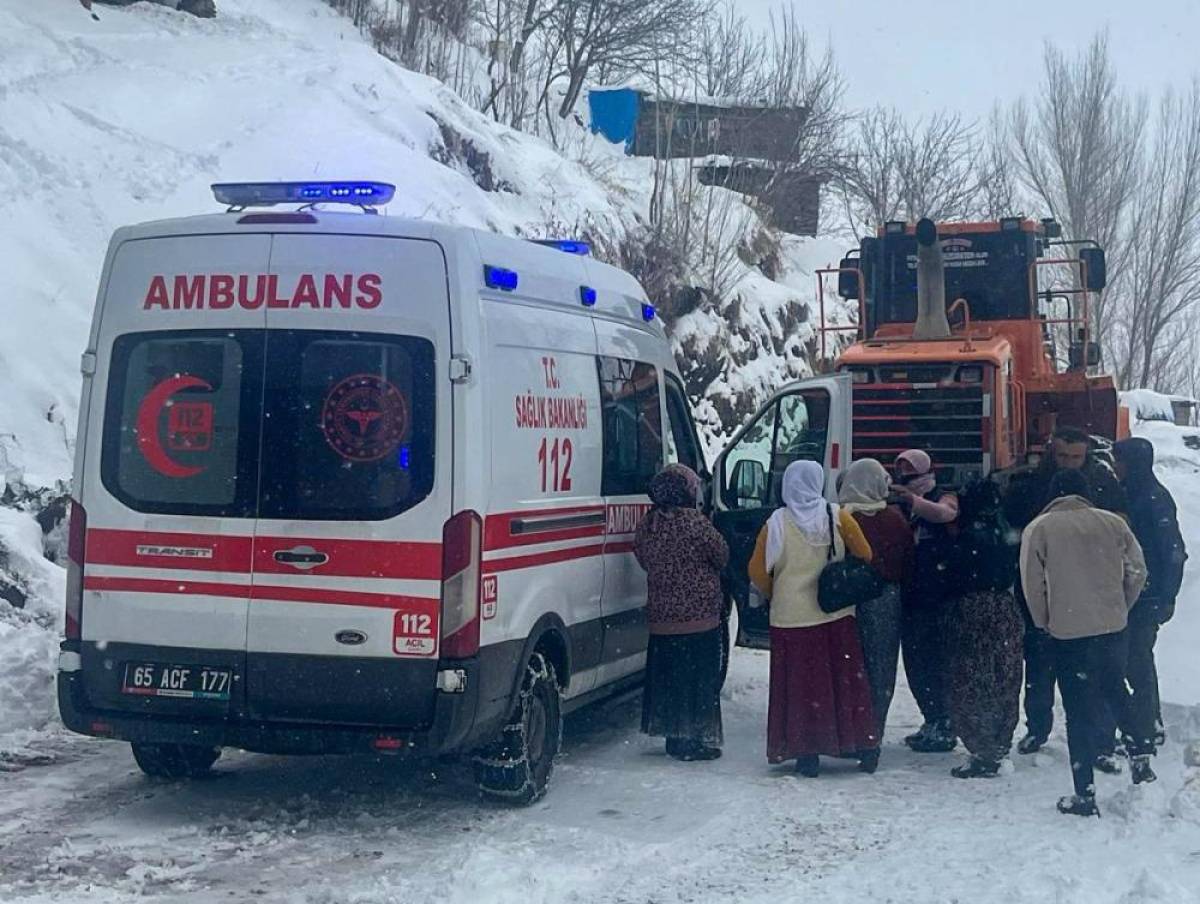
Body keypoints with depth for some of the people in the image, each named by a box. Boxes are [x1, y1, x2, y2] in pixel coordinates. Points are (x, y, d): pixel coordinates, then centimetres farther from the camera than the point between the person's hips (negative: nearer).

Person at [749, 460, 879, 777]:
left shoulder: (777, 523, -8)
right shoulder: (838, 518, -4)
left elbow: (758, 571, -7)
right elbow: (865, 556, 0)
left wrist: (774, 595, 11)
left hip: (791, 617, -2)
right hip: (837, 616, 2)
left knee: (800, 684, 5)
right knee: (846, 679, 11)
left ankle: (807, 753, 6)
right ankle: (864, 745, 16)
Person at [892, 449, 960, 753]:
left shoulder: (944, 498, -2)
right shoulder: (900, 507, 16)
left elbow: (944, 513, -26)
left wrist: (913, 501, -43)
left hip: (937, 598, -7)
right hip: (910, 597, 7)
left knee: (934, 663, -8)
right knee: (915, 664, 10)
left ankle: (943, 728, -1)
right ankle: (933, 724, 21)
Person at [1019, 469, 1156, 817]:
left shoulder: (1038, 529, -6)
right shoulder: (1113, 523, 1)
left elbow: (1033, 585, -6)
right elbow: (1137, 571, 5)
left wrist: (1044, 622, 10)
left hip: (1067, 633, -3)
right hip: (1115, 629, 3)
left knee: (1080, 712, 4)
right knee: (1116, 690, 27)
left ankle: (1085, 795, 6)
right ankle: (1141, 752, 14)